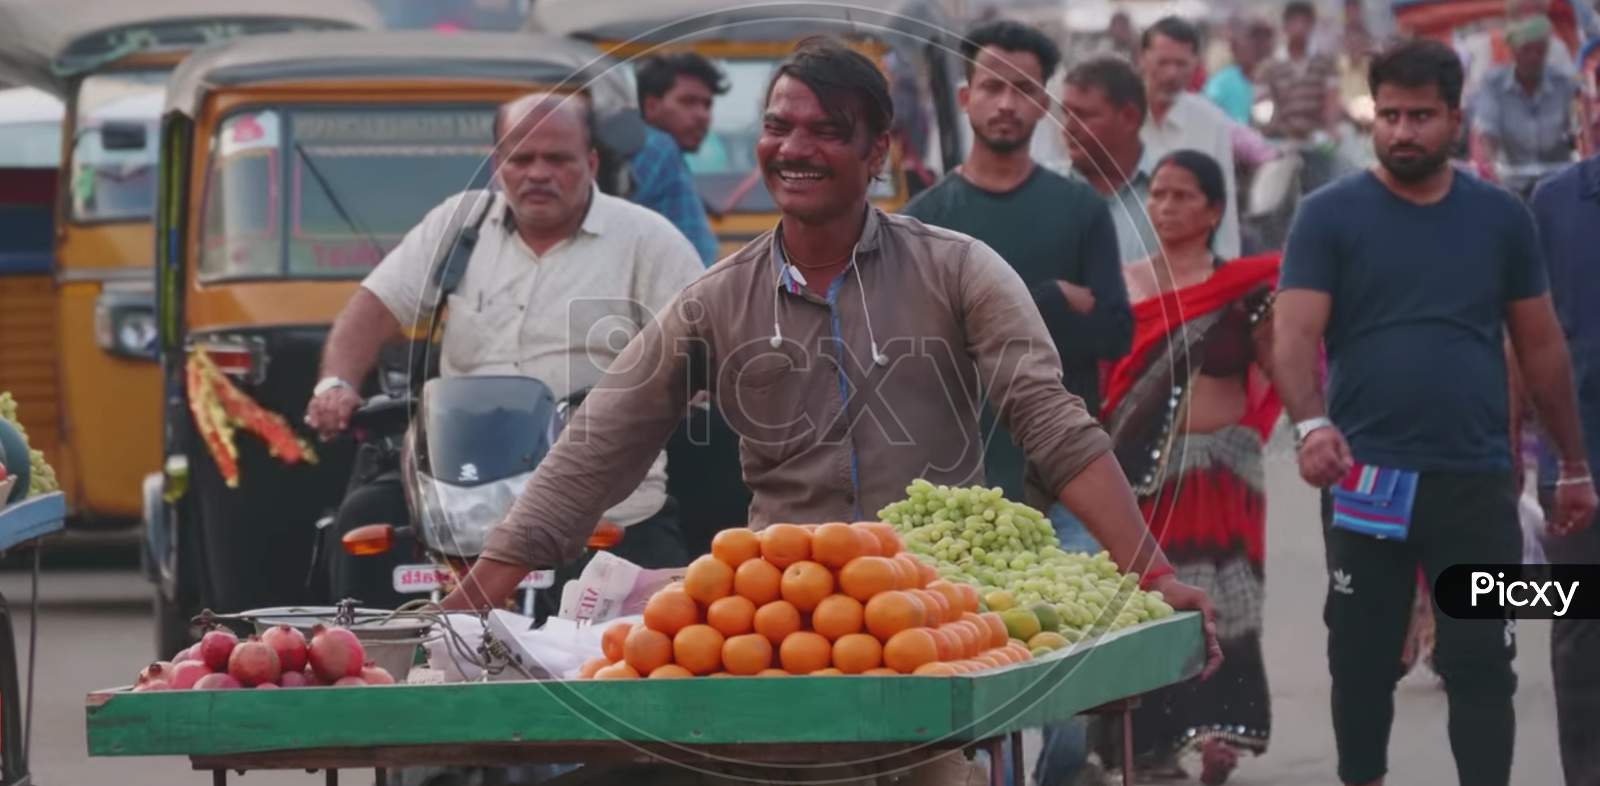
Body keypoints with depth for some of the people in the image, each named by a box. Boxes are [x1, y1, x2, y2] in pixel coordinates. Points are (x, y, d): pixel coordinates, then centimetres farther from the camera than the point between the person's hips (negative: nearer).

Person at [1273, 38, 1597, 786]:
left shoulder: (1501, 218, 6)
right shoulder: (1329, 216, -1)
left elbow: (1540, 343, 13)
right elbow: (1294, 335, -11)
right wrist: (1311, 423, -30)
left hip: (1477, 480, 1)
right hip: (1366, 478, -1)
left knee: (1481, 665, -1)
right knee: (1362, 661, 8)